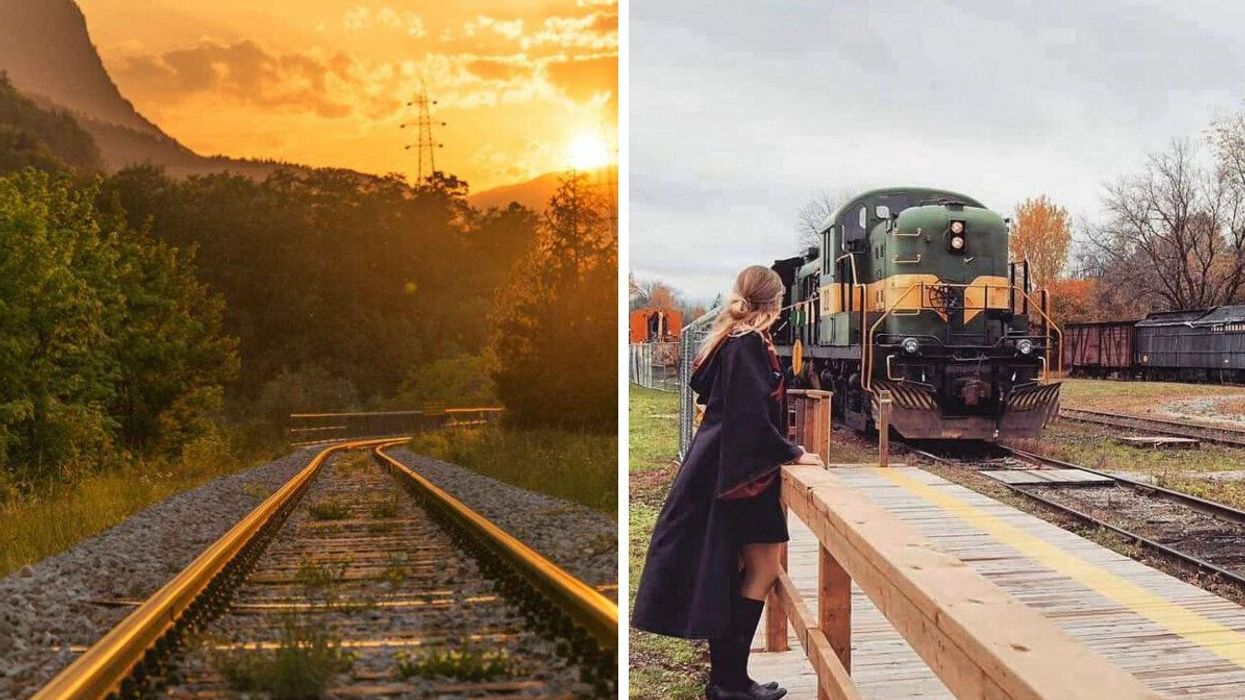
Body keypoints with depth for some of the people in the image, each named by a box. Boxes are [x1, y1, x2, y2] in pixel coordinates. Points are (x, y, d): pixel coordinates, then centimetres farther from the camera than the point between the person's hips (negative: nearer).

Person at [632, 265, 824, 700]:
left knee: (730, 572, 12)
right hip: (741, 475, -10)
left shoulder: (731, 341, 12)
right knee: (763, 567, -4)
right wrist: (793, 454, -11)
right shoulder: (749, 346, -16)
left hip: (723, 467, 10)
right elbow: (753, 418, -21)